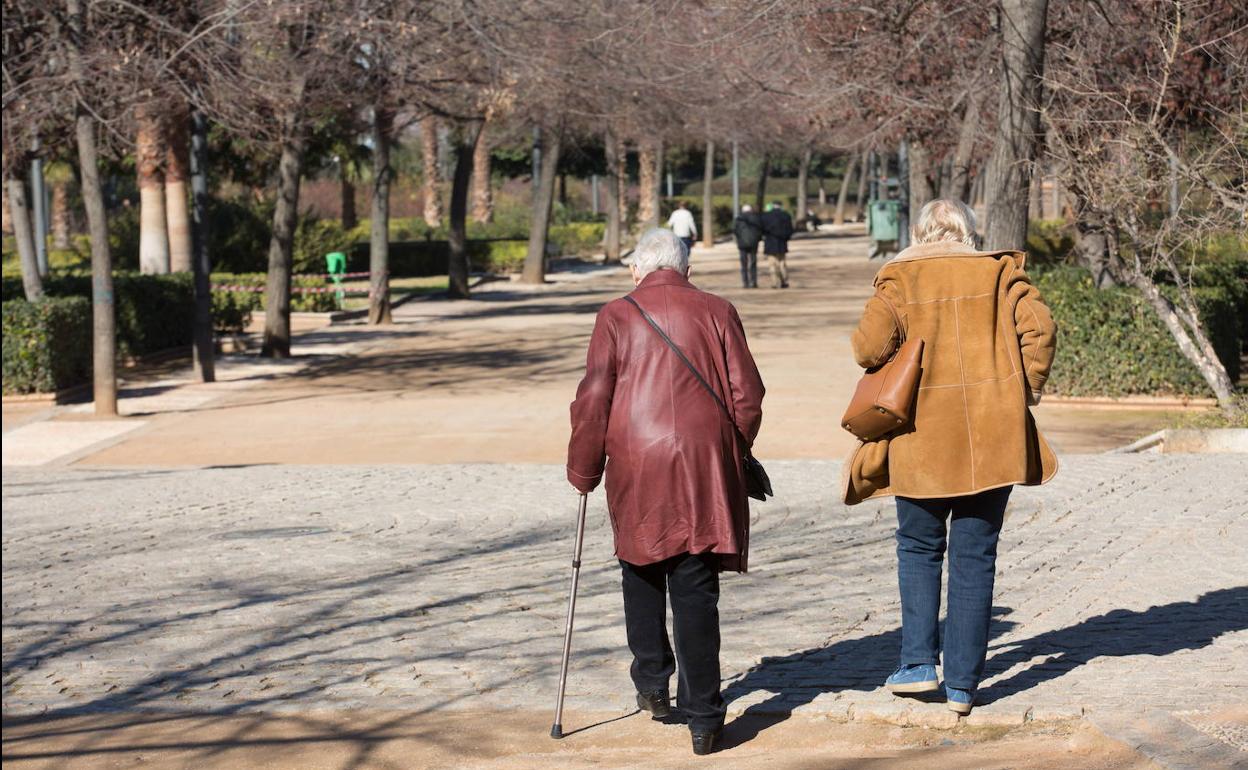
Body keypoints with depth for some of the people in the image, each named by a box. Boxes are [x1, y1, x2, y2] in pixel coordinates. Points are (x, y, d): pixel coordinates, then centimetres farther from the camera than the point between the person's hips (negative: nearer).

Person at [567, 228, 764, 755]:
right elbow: (748, 395, 5)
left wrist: (583, 471, 11)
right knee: (696, 591, 1)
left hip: (636, 467, 0)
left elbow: (593, 401, -1)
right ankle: (703, 720, 0)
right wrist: (732, 452, 21)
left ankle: (652, 684, 24)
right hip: (706, 467, 1)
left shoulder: (616, 317, 3)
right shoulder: (717, 312, 6)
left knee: (643, 575, 21)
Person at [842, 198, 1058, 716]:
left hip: (920, 438, -1)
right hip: (991, 438, 1)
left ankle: (918, 662, 8)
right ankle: (963, 683, 7)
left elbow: (871, 345, -13)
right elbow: (1039, 329, -6)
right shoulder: (999, 272, 3)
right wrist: (1027, 387, 8)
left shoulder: (900, 278, -1)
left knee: (919, 548, 17)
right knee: (974, 557, 6)